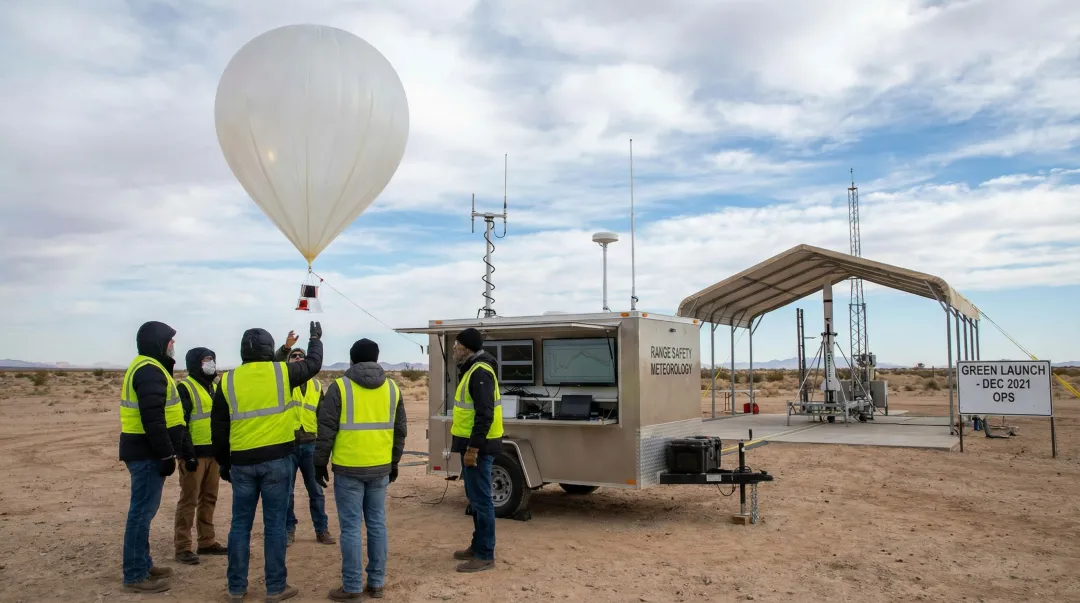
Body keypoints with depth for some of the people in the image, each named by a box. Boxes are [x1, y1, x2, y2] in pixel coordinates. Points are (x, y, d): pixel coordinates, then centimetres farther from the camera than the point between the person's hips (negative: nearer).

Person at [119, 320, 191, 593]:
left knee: (144, 509, 17)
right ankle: (135, 575, 1)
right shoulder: (150, 370, -18)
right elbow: (153, 419, -25)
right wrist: (166, 455, -22)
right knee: (142, 511, -5)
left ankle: (143, 564, 27)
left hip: (145, 451, 11)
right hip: (147, 453, -11)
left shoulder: (147, 367, 17)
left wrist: (175, 449, 24)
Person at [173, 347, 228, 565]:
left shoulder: (214, 387, 17)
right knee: (189, 500, -5)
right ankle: (183, 547, 1)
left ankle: (207, 542, 20)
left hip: (213, 452, 8)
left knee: (209, 499, 12)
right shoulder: (185, 387, -9)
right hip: (194, 452, -8)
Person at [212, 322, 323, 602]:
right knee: (274, 524, 5)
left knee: (241, 524, 12)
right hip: (277, 459, -2)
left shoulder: (228, 380, 2)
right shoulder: (282, 372, -3)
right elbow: (313, 364, 16)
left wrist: (223, 463, 17)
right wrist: (316, 338, 34)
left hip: (242, 462, 2)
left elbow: (218, 429, 6)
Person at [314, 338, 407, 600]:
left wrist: (320, 463, 4)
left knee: (351, 527, 2)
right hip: (380, 468, 4)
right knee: (377, 524, 11)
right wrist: (394, 462, 20)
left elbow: (326, 430, -6)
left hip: (349, 468, -4)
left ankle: (352, 586, 7)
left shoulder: (340, 386, -6)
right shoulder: (392, 388, 6)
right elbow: (400, 430, 11)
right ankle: (376, 583, 17)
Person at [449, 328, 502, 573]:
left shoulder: (480, 372, -18)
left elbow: (485, 414, -25)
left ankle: (485, 556, 2)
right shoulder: (472, 370, 15)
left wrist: (473, 448, -25)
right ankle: (478, 546, 28)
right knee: (475, 498, 18)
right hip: (472, 443, 11)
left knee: (481, 500, -5)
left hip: (478, 445, -11)